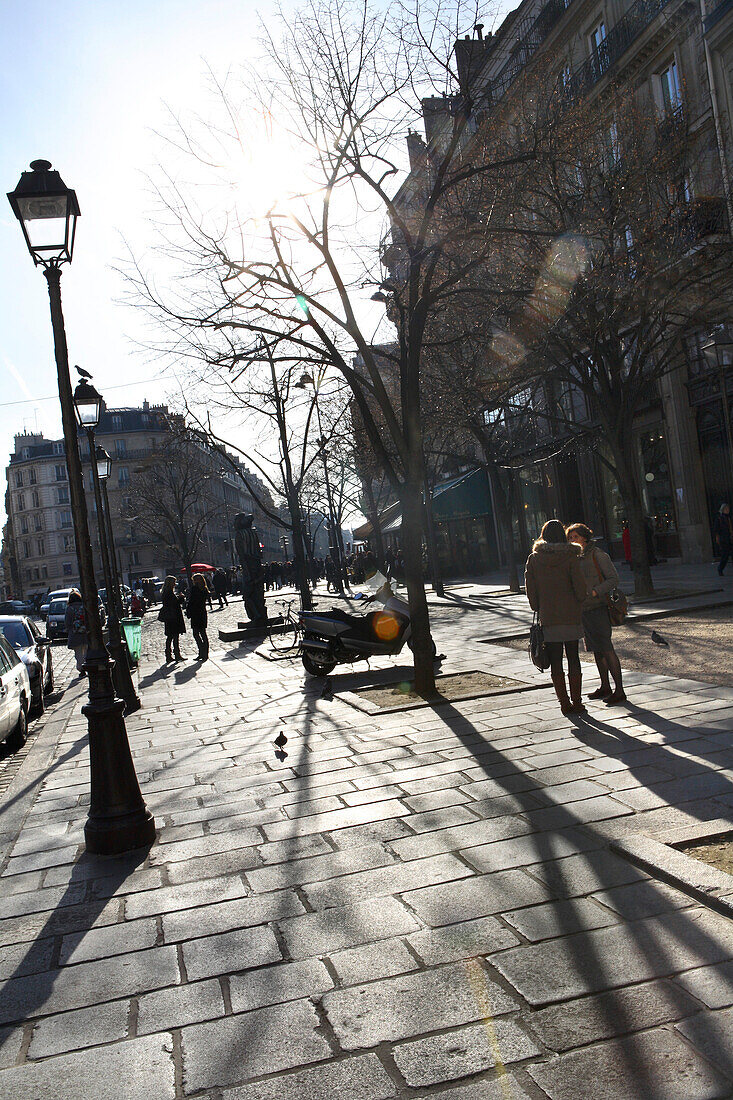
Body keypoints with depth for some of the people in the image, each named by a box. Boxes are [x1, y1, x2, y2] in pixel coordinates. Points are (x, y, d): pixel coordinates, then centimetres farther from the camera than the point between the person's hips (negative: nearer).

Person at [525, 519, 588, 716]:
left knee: (555, 661, 7)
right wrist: (580, 604, 9)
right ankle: (576, 702, 11)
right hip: (571, 616, -1)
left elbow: (530, 589, 1)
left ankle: (564, 703, 9)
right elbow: (580, 588, -9)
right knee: (573, 659, 8)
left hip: (548, 618, 1)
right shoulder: (570, 557, -7)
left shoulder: (534, 559, -1)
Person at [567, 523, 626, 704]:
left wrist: (594, 592, -21)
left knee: (607, 649, -8)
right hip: (583, 609, 8)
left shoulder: (597, 554, -8)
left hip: (597, 607, -8)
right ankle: (605, 687, 24)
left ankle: (619, 690, -4)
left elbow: (613, 578, -11)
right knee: (596, 650, 13)